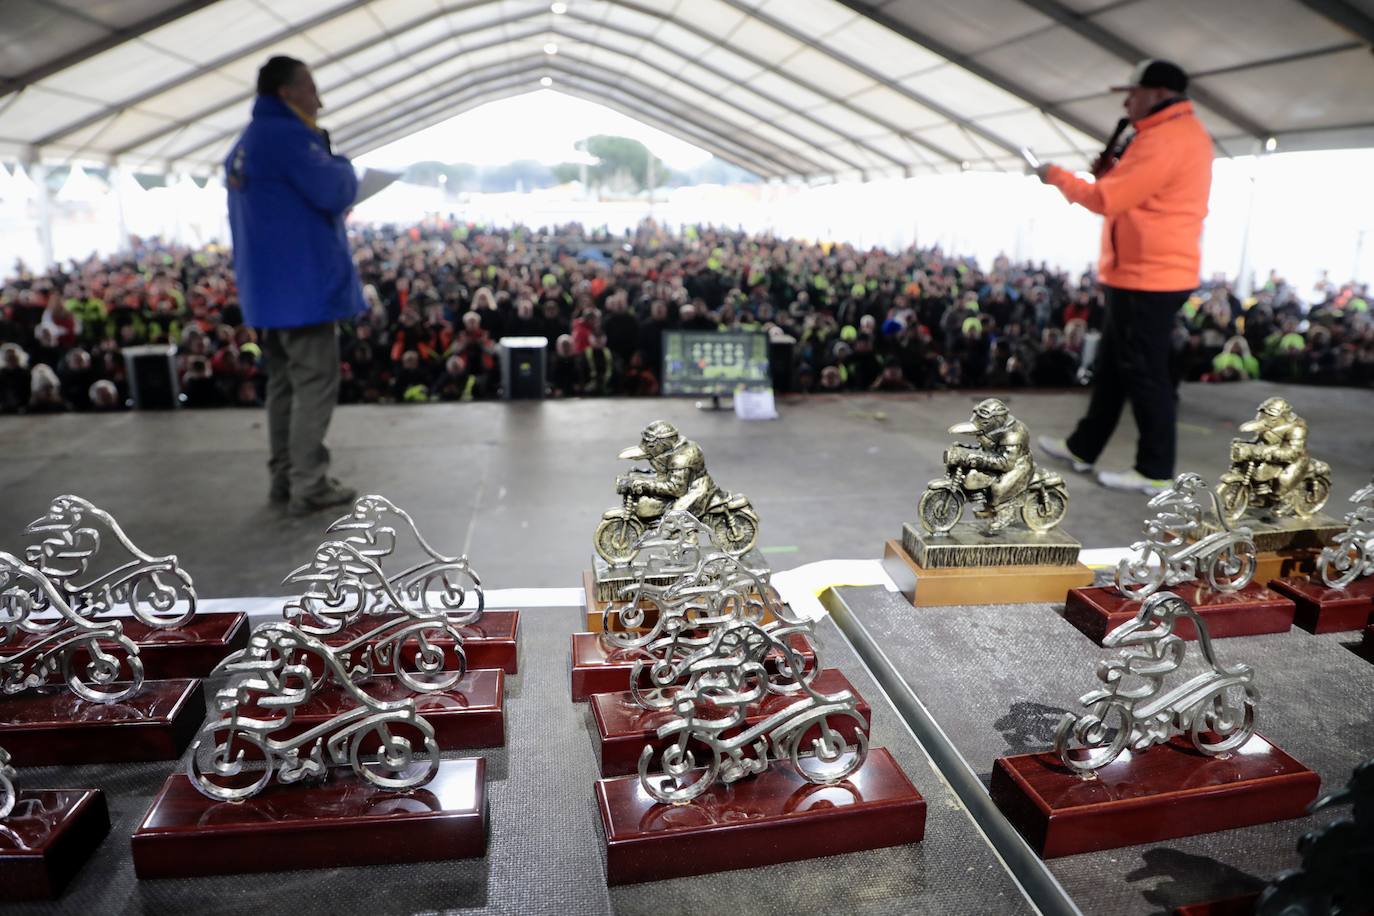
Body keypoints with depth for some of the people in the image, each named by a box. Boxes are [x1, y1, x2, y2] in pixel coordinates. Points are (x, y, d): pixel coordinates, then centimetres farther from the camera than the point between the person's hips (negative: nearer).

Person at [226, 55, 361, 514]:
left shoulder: (243, 147, 19)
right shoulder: (288, 135, -12)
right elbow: (336, 192, -19)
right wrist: (340, 162, 0)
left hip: (268, 287, 10)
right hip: (304, 286, -10)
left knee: (283, 383, 12)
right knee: (315, 384, -7)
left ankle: (284, 478, 17)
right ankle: (309, 485, -6)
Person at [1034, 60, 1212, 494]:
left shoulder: (1167, 138, -17)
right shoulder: (1178, 133, 18)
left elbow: (1107, 200, -20)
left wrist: (1057, 175, -6)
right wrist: (1114, 171, 9)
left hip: (1149, 278, -11)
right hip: (1146, 273, 11)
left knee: (1144, 375, -5)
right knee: (1112, 367, 15)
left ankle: (1155, 472, 3)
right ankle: (1083, 447, 25)